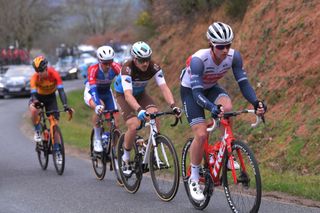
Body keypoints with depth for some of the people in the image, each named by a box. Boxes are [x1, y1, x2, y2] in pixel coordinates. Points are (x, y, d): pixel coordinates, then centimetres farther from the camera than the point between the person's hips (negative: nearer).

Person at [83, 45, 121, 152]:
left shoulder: (116, 67, -26)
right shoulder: (93, 69, -34)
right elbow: (93, 88, -45)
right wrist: (98, 105, -61)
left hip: (106, 92, 4)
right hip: (91, 93, -3)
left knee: (115, 120, -10)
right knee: (99, 109, -35)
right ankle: (97, 140, -19)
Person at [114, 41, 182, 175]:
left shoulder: (154, 67, -24)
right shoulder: (127, 68, -35)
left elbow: (163, 87, -31)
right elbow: (128, 94, -46)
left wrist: (173, 106, -48)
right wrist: (139, 109, -63)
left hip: (140, 93, 4)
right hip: (123, 95, -4)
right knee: (134, 126, -24)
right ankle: (126, 159, -2)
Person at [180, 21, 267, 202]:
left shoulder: (234, 56, -24)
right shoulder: (198, 60, -37)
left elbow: (243, 82, -21)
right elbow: (197, 93, -41)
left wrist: (256, 102, -39)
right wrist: (213, 108, -60)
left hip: (211, 88, 4)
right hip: (190, 91, -4)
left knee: (227, 107, -31)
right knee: (201, 134, -18)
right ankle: (194, 179, 2)